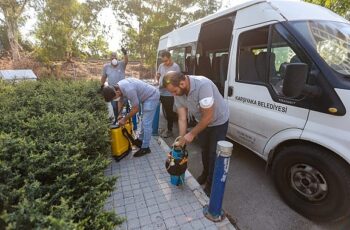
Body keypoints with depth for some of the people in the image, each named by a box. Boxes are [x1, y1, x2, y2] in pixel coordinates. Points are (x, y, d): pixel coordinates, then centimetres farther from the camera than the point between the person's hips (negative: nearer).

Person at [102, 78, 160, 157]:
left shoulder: (129, 90, -34)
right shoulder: (119, 86, -6)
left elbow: (135, 109, -24)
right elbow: (121, 100, 12)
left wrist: (124, 119, -12)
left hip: (152, 96, -10)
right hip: (146, 96, 10)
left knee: (146, 123, -8)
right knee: (144, 121, 21)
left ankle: (145, 148, 3)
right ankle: (141, 139, 37)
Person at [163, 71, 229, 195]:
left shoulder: (203, 85, -40)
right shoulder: (178, 93, -18)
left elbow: (208, 117, -34)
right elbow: (182, 119, -13)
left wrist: (192, 134, -27)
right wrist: (182, 140, -17)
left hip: (218, 121, -6)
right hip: (201, 121, 6)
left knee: (214, 153, 1)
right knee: (204, 149, 21)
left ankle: (211, 185, 21)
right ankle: (206, 173, 45)